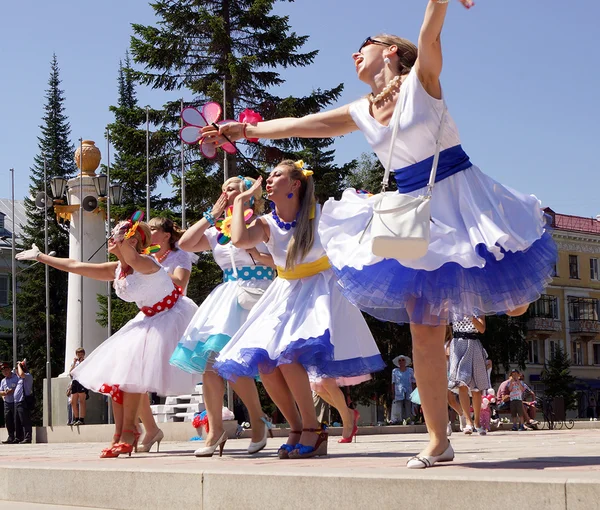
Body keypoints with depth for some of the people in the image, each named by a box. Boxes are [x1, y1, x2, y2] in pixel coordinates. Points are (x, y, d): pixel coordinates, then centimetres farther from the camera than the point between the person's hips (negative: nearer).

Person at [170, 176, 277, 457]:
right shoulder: (219, 232, 20)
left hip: (256, 295, -7)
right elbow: (185, 244, 10)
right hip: (226, 296, 7)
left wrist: (258, 256, -18)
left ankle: (258, 420, -2)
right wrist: (212, 214, 11)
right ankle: (215, 429, 3)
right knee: (209, 361, -5)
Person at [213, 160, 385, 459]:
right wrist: (240, 199, -14)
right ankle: (297, 429, 9)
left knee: (288, 355, -26)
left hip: (319, 289, -5)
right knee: (263, 362, -9)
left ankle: (313, 430, -11)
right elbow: (239, 240, -25)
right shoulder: (266, 224, -4)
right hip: (285, 293, 5)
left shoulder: (319, 215, -11)